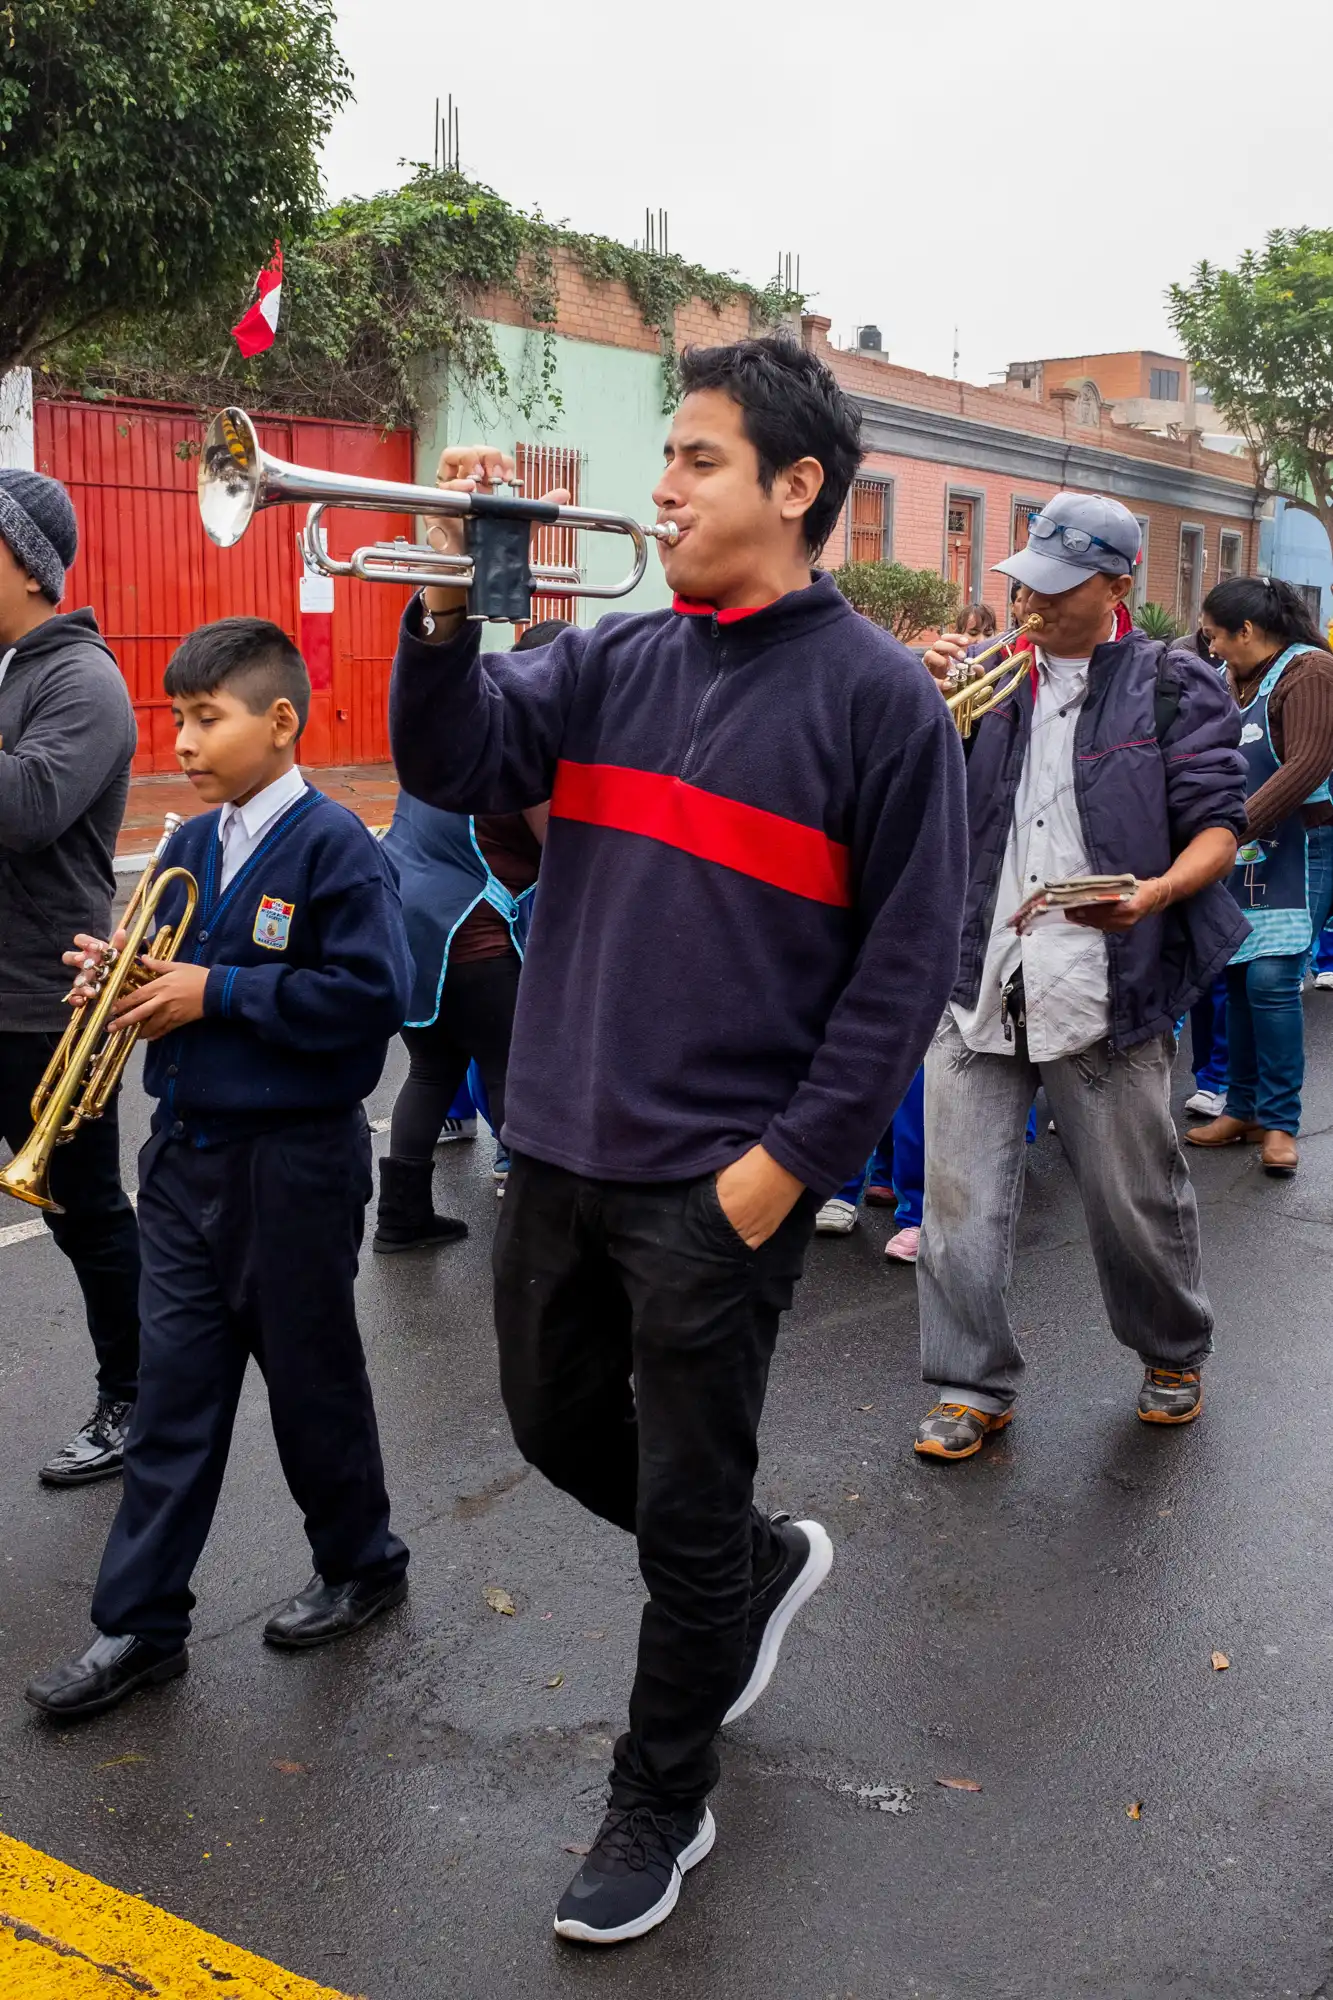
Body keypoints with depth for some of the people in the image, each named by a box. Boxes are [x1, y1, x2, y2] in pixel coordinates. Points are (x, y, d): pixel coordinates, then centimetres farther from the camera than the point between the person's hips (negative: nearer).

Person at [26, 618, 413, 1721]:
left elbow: (372, 995, -23)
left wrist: (218, 992, -20)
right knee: (175, 1392, 10)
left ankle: (361, 1563, 33)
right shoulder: (189, 849, 9)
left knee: (311, 1379, 10)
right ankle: (141, 1626, 19)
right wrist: (122, 976, -3)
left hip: (295, 1163, -6)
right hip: (187, 1153, 7)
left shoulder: (334, 846, -15)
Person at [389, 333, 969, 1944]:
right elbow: (452, 763, -3)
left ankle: (660, 1807, 31)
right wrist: (448, 604, -17)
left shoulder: (877, 696, -9)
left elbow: (905, 964, -10)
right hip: (558, 1144, 6)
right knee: (557, 1422, 22)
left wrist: (788, 1162, -14)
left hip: (720, 1181, -6)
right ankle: (763, 1565, 48)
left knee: (686, 1512, 8)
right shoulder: (614, 661, 6)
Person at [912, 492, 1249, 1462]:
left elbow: (1218, 824, -2)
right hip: (980, 981, 4)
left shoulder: (1175, 686, 4)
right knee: (961, 1197, 3)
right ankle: (975, 1386, 17)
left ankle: (1175, 1355, 34)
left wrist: (1157, 891, -23)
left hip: (1108, 987, -3)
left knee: (1137, 1199, 8)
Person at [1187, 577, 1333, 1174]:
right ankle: (1244, 1108, 18)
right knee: (1239, 976, 8)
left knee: (1272, 977, -13)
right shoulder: (1236, 680, 13)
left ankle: (1279, 1122, -3)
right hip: (1244, 854, 8)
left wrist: (1233, 828, -24)